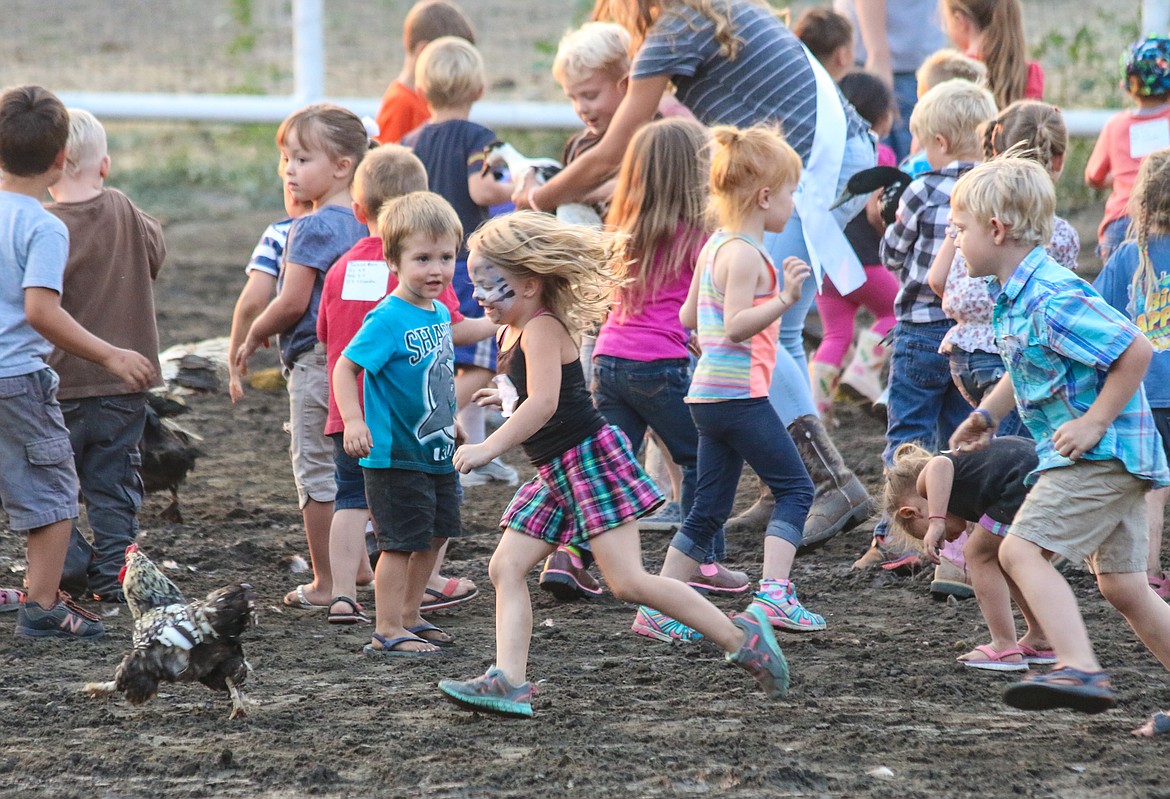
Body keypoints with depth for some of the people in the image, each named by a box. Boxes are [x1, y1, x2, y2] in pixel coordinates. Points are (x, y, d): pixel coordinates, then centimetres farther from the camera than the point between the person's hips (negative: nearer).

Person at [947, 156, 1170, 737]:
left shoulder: (1052, 300, -21)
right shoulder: (1016, 296, 11)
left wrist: (1094, 423, -21)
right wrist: (987, 414, 22)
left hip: (1101, 452, -10)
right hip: (1114, 458, 10)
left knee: (1022, 550, -16)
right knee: (1122, 586, 12)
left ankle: (1080, 669, -26)